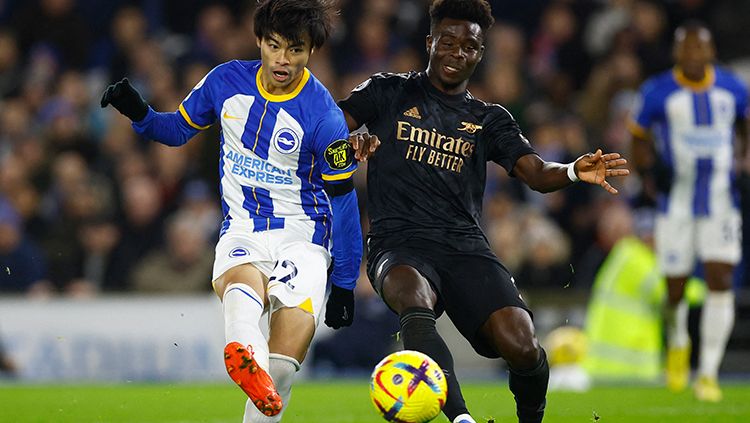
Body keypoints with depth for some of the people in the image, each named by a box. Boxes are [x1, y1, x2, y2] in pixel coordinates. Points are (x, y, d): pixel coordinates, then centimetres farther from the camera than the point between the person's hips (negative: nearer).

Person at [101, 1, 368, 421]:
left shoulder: (323, 115, -10)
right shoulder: (227, 81, 1)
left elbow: (343, 200, -3)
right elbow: (178, 130, 16)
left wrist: (344, 283, 0)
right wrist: (139, 112, -6)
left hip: (301, 235, -1)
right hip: (242, 233, 1)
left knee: (285, 361, -25)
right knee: (243, 282, -37)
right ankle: (246, 355, -69)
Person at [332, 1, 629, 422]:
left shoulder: (489, 119, 19)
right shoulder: (389, 92, 14)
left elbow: (536, 172, 5)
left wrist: (574, 171, -18)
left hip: (465, 244, 2)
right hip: (400, 241, -2)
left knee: (521, 344, -20)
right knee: (416, 300, -39)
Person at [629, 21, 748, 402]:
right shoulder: (657, 93, -4)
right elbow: (640, 141, 5)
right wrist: (649, 166, -15)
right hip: (676, 203, -1)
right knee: (675, 289, 2)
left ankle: (708, 373, -7)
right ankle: (678, 343, 37)